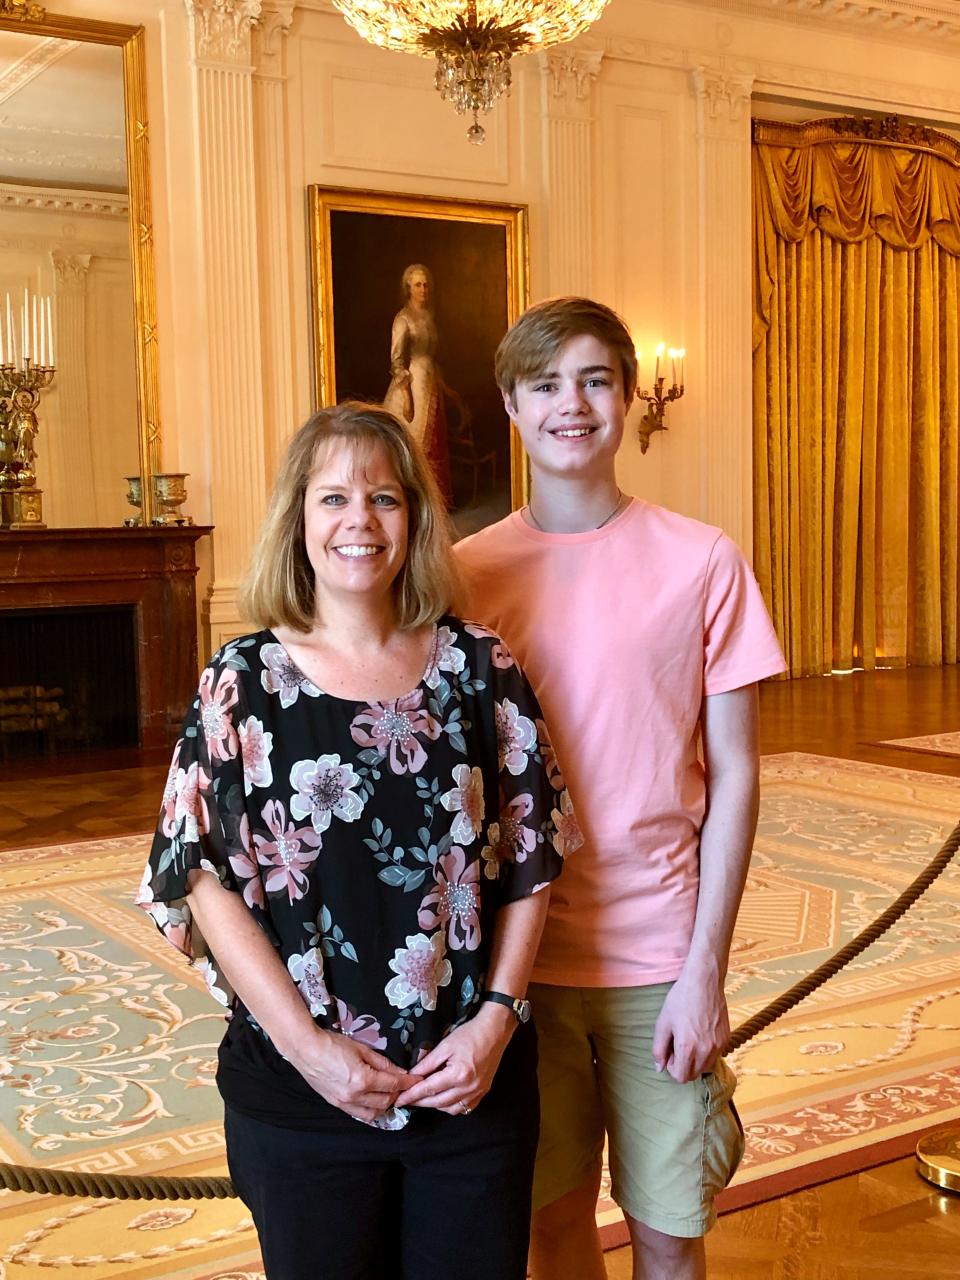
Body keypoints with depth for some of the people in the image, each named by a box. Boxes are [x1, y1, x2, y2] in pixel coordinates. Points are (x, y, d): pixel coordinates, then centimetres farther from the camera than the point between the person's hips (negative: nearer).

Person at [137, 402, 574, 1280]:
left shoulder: (478, 669, 0)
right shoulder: (245, 683, -4)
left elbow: (530, 860, 2)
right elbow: (208, 882, -6)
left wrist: (497, 1018, -8)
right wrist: (309, 1046, -12)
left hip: (476, 1079, 1)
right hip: (301, 1094, -1)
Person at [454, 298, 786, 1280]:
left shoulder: (702, 562, -5)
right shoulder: (468, 572, -1)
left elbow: (733, 777, -4)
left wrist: (705, 965, -8)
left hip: (660, 958, -1)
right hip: (519, 953, 1)